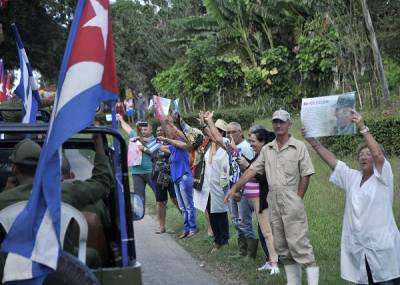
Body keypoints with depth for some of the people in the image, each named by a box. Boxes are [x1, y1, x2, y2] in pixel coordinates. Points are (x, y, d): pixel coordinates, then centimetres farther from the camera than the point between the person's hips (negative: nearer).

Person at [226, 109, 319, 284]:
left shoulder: (299, 147, -4)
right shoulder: (266, 149, 10)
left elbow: (305, 175, -5)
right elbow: (252, 171, 8)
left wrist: (297, 199, -8)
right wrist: (235, 188, -1)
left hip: (292, 203, -5)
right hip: (273, 203, 6)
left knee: (299, 244, -11)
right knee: (281, 247, 9)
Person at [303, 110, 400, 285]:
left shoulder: (383, 177, -2)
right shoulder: (352, 178, 13)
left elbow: (378, 154, -19)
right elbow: (331, 161, 8)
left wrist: (362, 128, -25)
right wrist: (313, 142, -2)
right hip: (357, 248, 5)